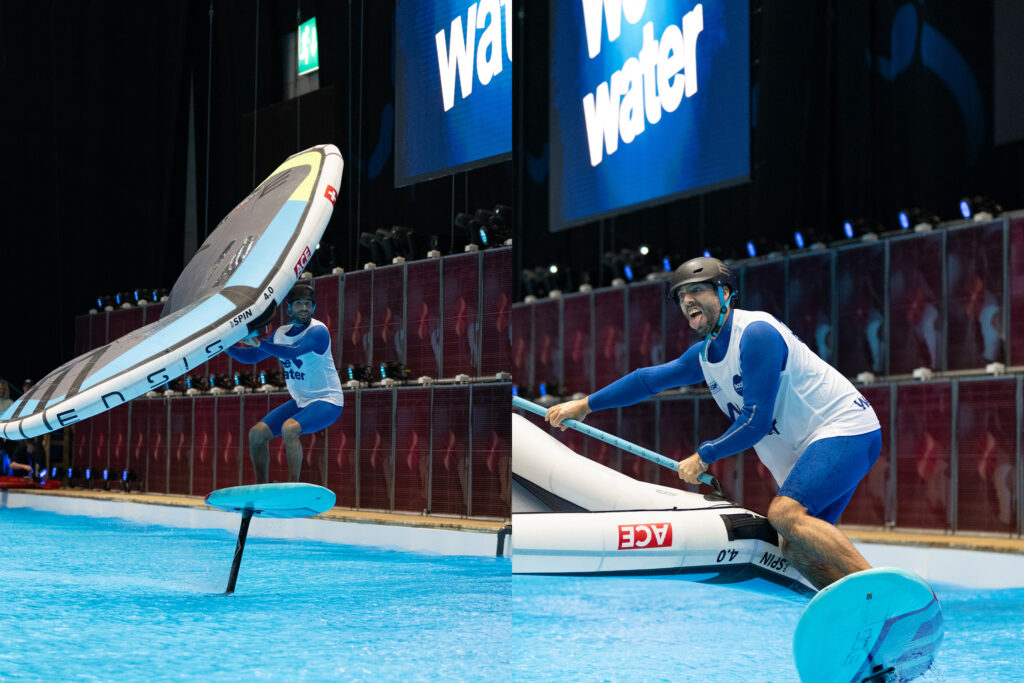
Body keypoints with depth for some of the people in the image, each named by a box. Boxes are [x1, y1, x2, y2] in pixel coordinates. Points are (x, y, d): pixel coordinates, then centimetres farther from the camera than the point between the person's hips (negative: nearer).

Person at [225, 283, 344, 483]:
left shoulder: (318, 331, -17)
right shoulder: (281, 333, 7)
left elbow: (293, 351, -34)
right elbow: (253, 356, 17)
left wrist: (260, 343, -39)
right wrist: (227, 347, 1)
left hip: (327, 401, -8)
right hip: (300, 402, 8)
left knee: (289, 427, -33)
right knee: (257, 433, -1)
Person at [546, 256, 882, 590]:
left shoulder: (756, 333, -17)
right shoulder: (705, 355, 12)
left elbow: (757, 421, -19)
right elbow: (650, 379, 24)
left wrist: (704, 456, -8)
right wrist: (586, 405, 25)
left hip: (845, 428, -9)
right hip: (808, 447, 9)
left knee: (785, 513, -28)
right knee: (794, 547, 0)